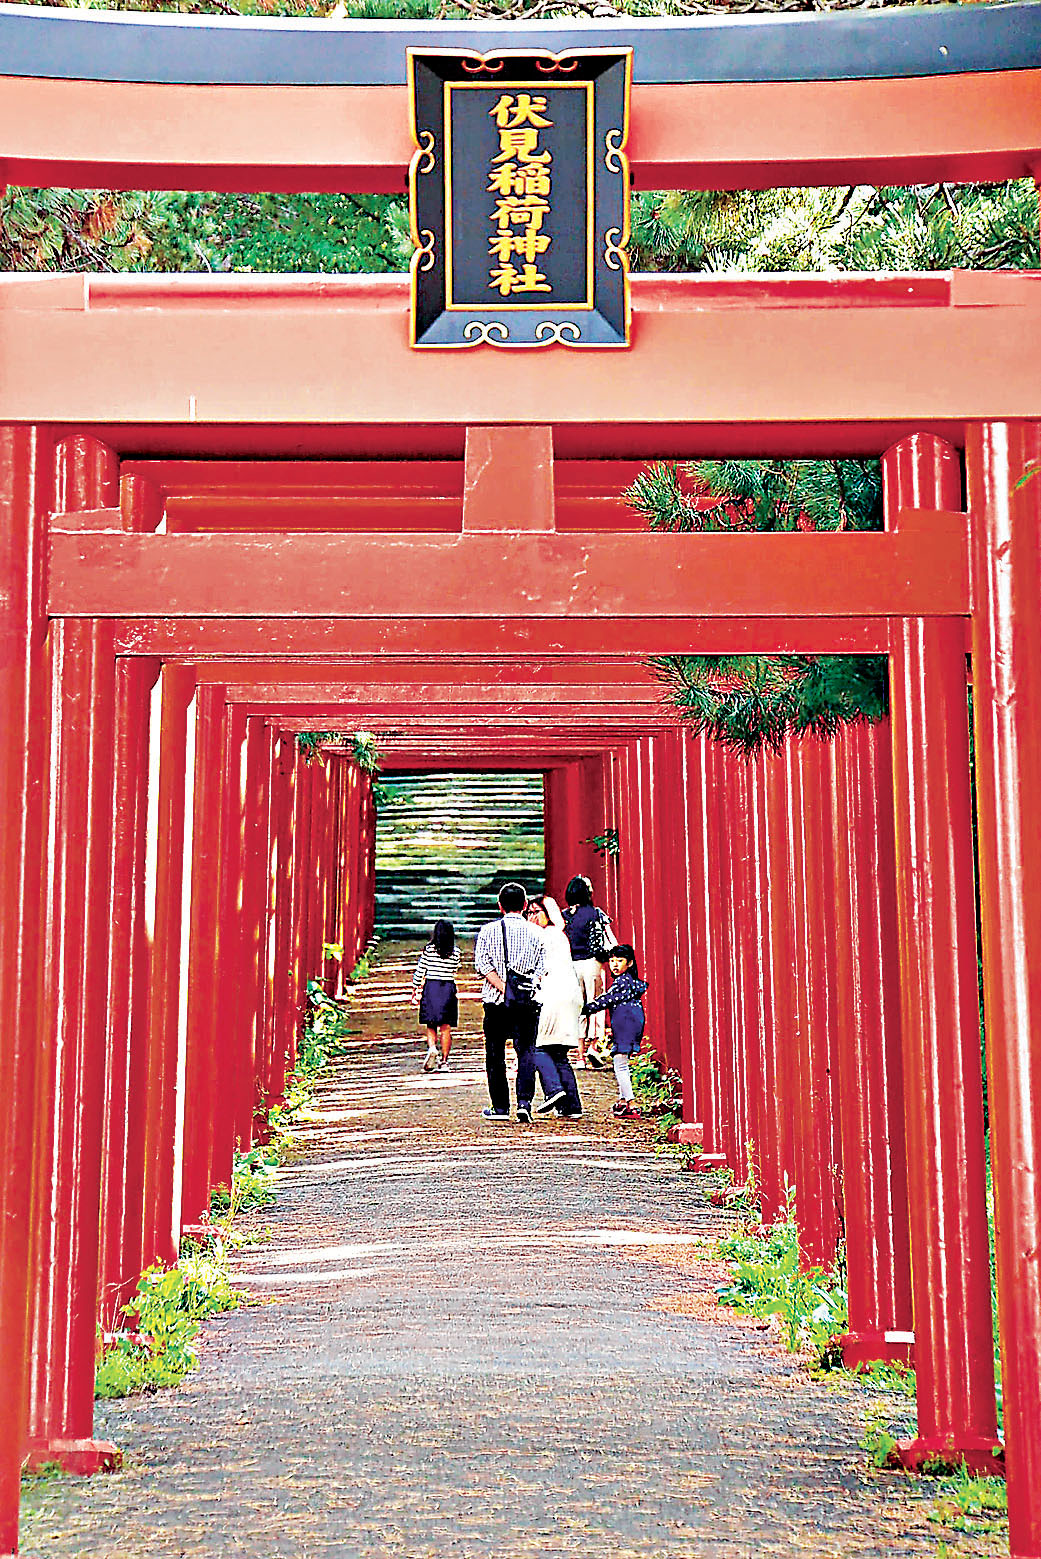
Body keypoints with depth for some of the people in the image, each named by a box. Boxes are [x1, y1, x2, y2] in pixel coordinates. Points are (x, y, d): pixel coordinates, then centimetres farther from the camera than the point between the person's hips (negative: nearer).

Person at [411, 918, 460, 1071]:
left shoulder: (429, 949, -4)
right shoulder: (455, 952, 1)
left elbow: (420, 971, -2)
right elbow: (453, 972, 9)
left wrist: (415, 990, 6)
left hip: (431, 987, -1)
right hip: (449, 988, 1)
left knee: (430, 1025, 9)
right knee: (446, 1028, 4)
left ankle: (432, 1048, -17)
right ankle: (444, 1061, 3)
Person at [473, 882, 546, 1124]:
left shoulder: (488, 930, 0)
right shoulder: (535, 933, 4)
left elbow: (482, 964, -9)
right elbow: (540, 970, 3)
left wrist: (504, 988, -11)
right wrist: (519, 989, 6)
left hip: (496, 1002, -1)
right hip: (527, 1002, 1)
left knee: (495, 1054, 9)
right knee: (526, 1051, 7)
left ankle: (500, 1108, 11)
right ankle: (524, 1102, -8)